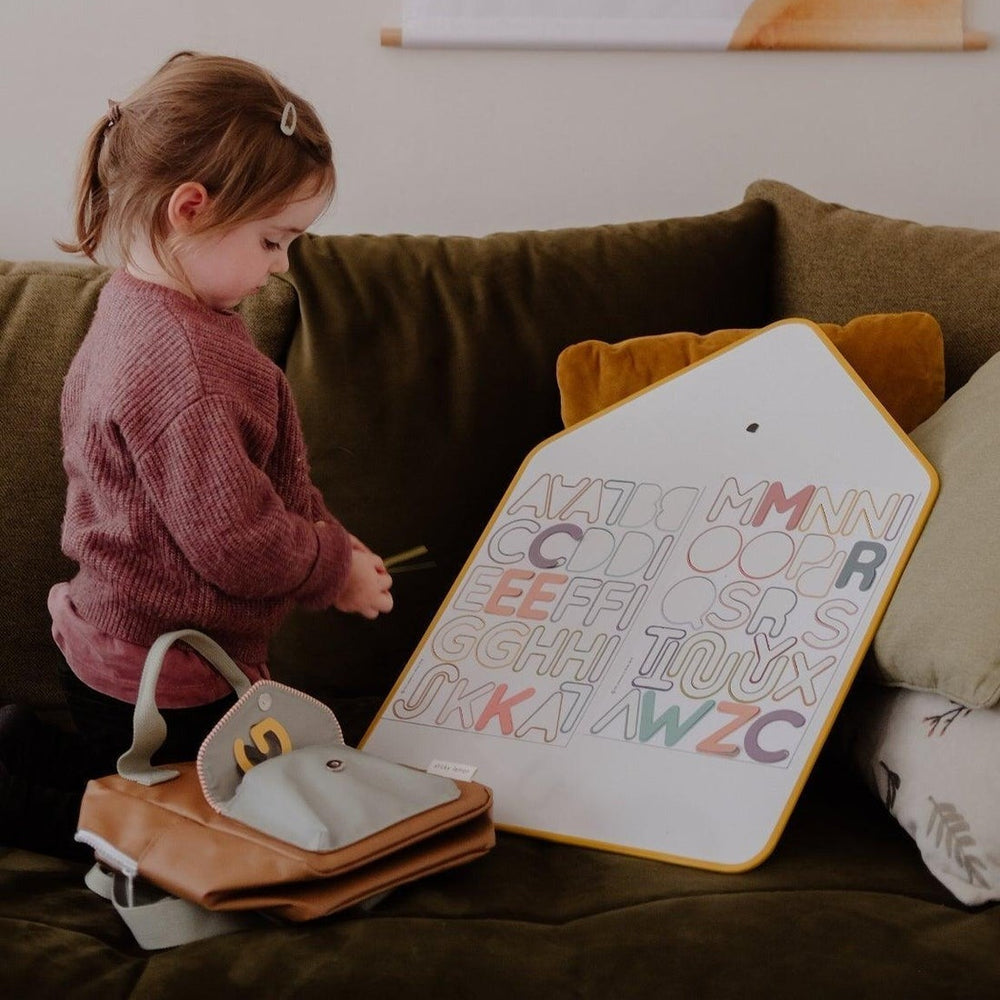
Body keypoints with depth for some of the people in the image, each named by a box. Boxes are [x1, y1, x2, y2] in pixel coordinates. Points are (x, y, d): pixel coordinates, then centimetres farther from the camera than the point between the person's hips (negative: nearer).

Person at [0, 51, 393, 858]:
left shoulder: (145, 310, 5)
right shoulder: (176, 359, -29)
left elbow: (267, 480, 15)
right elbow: (232, 540, -27)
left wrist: (330, 541, 5)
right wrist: (337, 571, -10)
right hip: (169, 689, -10)